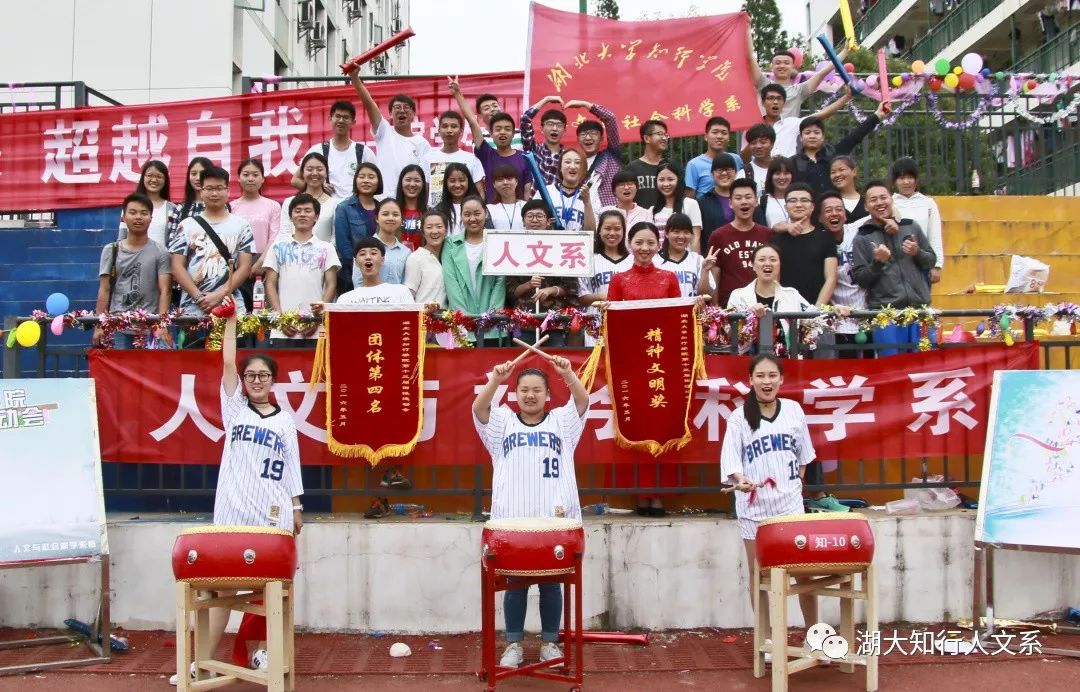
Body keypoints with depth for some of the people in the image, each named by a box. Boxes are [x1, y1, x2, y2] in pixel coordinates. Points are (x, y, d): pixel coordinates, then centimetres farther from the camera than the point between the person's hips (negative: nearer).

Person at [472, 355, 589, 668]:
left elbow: (582, 401, -6)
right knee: (514, 584, 5)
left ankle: (550, 643, 19)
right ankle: (514, 644, 16)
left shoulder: (561, 421, 12)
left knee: (551, 584, 7)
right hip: (512, 520, 0)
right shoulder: (502, 422, 12)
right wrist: (495, 380, -26)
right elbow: (479, 408, -7)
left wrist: (568, 373, -25)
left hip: (554, 520, 0)